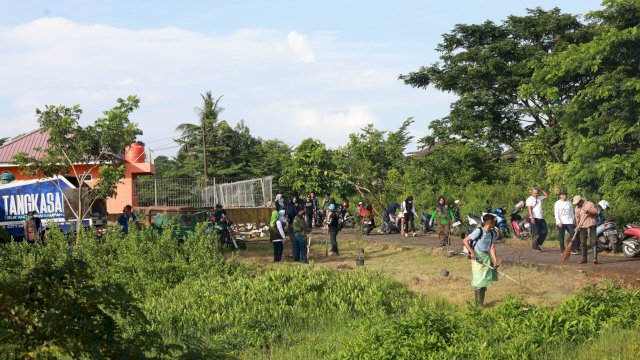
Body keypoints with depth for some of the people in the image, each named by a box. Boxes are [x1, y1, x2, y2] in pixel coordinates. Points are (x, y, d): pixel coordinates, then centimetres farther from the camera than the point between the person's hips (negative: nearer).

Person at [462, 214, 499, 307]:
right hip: (477, 257, -7)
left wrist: (495, 261, -12)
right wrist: (472, 252, -24)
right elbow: (465, 240, -16)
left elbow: (492, 248, -1)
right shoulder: (479, 231, -16)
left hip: (486, 257, 7)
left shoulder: (492, 234, 4)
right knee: (478, 281, -5)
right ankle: (478, 304, 2)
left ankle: (481, 303, 25)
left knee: (485, 281, 14)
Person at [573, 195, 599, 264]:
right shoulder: (577, 208, 12)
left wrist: (589, 212, -23)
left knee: (594, 242, -10)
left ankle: (595, 258, -13)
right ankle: (584, 258, 11)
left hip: (591, 225, -5)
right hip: (582, 227, 5)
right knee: (582, 243, 5)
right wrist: (577, 227, 7)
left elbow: (596, 212, -7)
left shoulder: (589, 204, -4)